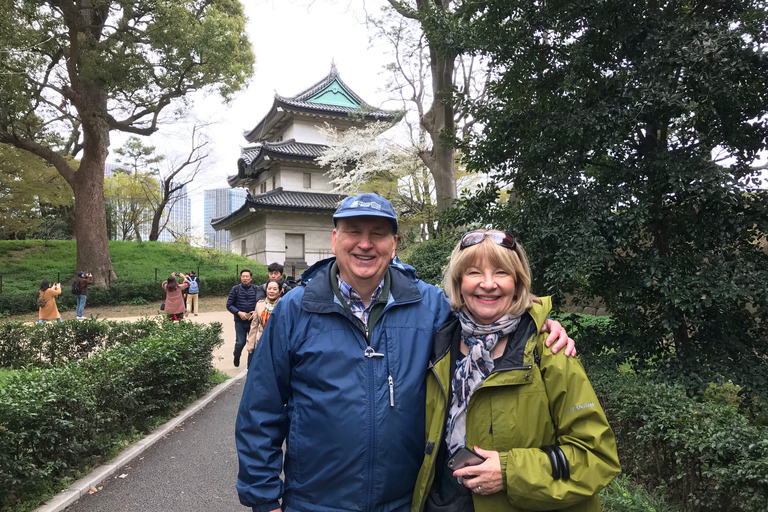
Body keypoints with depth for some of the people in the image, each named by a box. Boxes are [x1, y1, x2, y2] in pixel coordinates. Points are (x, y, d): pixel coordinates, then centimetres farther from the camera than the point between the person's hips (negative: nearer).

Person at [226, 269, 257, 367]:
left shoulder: (255, 289, 2)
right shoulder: (235, 289, 1)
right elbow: (229, 305, 1)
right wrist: (238, 312, -13)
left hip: (252, 321, 1)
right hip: (240, 321, 0)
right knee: (240, 342, 1)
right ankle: (236, 357, 33)